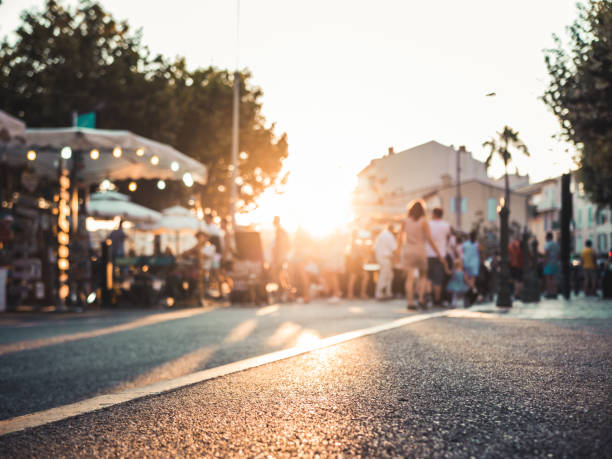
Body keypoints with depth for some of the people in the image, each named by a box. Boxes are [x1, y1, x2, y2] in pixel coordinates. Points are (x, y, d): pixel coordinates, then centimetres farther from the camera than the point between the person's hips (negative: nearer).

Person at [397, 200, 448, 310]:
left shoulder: (406, 221, 5)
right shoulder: (423, 221, -5)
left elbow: (400, 237, 12)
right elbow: (430, 239, -7)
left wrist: (399, 250, 27)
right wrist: (439, 255, -3)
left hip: (407, 251, 2)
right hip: (420, 251, -2)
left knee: (409, 277, 0)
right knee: (423, 276, 14)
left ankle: (410, 302, -9)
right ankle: (421, 299, -2)